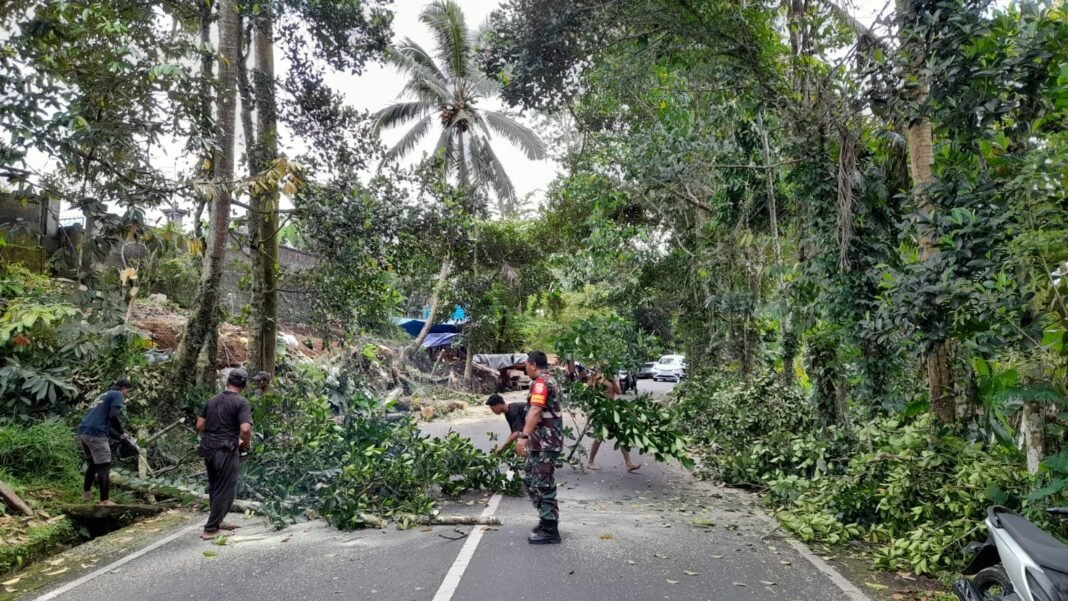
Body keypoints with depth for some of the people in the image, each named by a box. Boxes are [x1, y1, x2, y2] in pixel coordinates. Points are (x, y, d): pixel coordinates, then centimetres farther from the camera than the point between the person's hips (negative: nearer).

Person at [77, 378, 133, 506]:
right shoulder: (117, 395, 2)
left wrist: (119, 436, 28)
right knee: (104, 467, -6)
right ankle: (105, 500, -8)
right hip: (95, 433, -9)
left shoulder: (103, 396, 29)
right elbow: (113, 416, -14)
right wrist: (122, 432, 0)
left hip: (82, 432, 9)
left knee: (92, 464, 26)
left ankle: (86, 493, 38)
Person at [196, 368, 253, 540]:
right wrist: (246, 444, -6)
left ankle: (216, 521, 35)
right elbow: (245, 429, -23)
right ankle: (210, 529, 7)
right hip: (226, 452, -7)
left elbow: (199, 425, 13)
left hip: (208, 449, 7)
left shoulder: (213, 400, 10)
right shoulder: (241, 402, -11)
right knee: (225, 490, 4)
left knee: (214, 487, 21)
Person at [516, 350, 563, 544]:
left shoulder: (540, 382, -14)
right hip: (545, 441, 10)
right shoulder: (550, 380, 19)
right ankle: (547, 520, 25)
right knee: (531, 479, 18)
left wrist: (524, 436, -37)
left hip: (545, 443, -10)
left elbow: (535, 411, -28)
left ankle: (550, 531, 1)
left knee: (543, 485, -5)